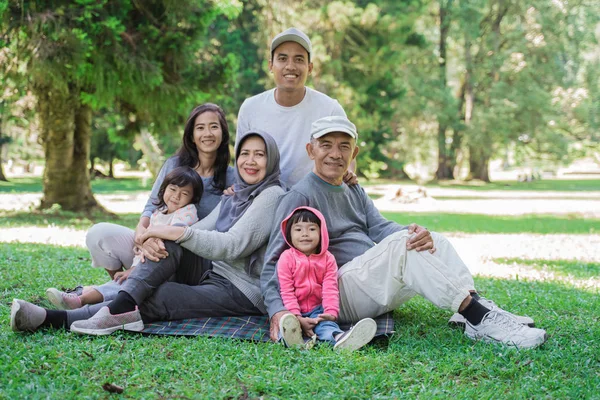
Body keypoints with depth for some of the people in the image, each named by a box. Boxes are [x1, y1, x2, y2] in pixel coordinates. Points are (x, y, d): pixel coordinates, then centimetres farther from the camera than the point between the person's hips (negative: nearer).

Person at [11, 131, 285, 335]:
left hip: (243, 293, -7)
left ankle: (53, 319, -27)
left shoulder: (272, 196, -7)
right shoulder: (231, 199, 20)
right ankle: (120, 308, -34)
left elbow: (233, 246, -19)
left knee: (152, 298, -22)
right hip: (210, 273, 7)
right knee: (170, 242, -20)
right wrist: (152, 240, -12)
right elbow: (199, 230, 7)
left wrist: (176, 232, -21)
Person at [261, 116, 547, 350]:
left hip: (377, 292, 8)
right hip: (337, 294, -8)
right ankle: (479, 319, -32)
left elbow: (380, 228, 3)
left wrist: (415, 233, -21)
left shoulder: (354, 192, 21)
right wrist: (277, 310, -30)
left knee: (435, 243, 0)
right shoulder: (300, 197, -4)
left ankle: (477, 309, -18)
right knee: (401, 244, -27)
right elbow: (274, 261, -12)